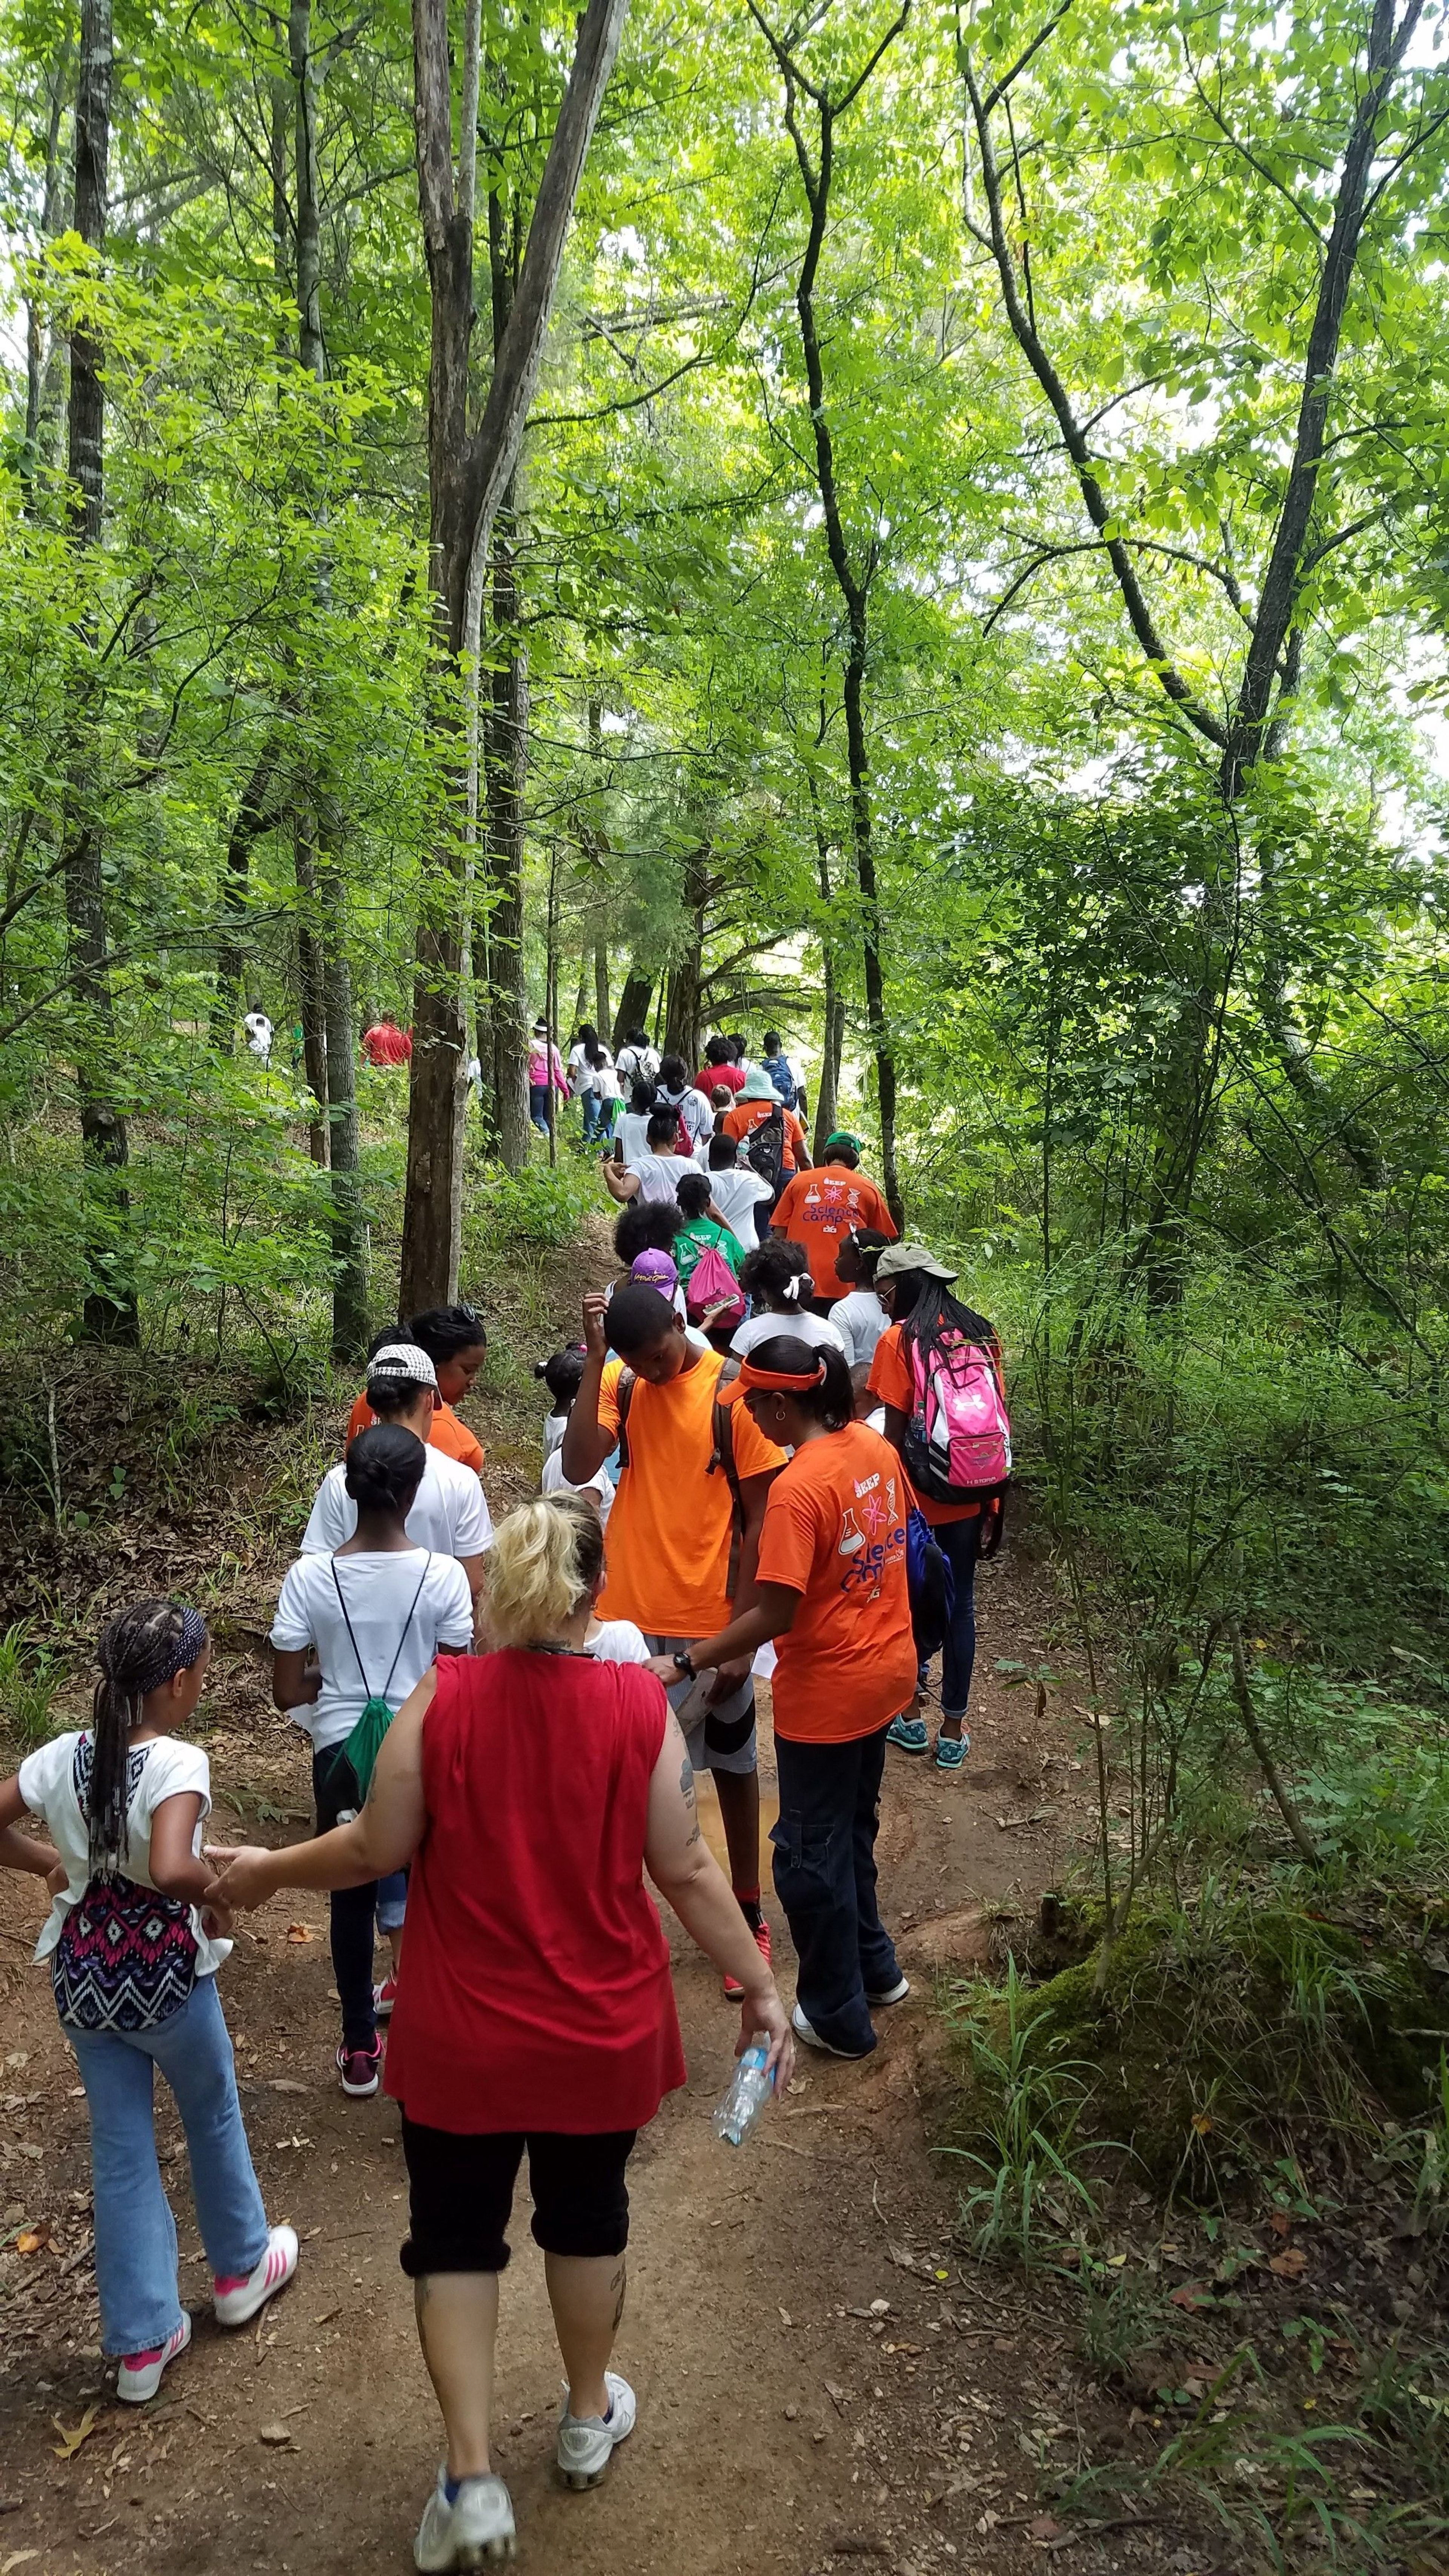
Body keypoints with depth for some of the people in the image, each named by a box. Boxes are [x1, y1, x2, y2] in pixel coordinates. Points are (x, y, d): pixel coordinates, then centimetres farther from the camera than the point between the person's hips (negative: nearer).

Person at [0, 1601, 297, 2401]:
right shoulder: (178, 1763, -25)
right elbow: (171, 1868, -39)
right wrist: (215, 1895, -20)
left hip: (83, 1974, 5)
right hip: (163, 1972, -5)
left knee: (120, 2153, 17)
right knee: (213, 2118, 23)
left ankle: (142, 2342, 28)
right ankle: (241, 2269, 44)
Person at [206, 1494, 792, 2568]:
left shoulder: (441, 1699, -17)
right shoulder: (640, 1704, -16)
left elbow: (378, 1849, -10)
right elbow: (685, 1869, -11)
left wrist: (269, 1872, 9)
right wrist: (760, 1986, 2)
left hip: (463, 2036, -1)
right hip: (601, 2032, 1)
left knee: (456, 2236, 20)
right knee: (587, 2218, 25)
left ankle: (473, 2479, 21)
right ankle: (590, 2418, 45)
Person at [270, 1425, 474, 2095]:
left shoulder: (309, 1578, -12)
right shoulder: (443, 1575, -15)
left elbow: (287, 1693, -8)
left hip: (342, 1754, 1)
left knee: (352, 1900, 18)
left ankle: (360, 2050, 31)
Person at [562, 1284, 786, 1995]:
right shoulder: (619, 1383, -2)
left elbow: (758, 1518, -9)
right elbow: (577, 1467, -18)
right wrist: (594, 1360, -21)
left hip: (711, 1616, -2)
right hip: (628, 1611, 3)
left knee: (731, 1763, 15)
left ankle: (746, 1913, 31)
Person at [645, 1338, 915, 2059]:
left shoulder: (797, 1488, -26)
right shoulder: (876, 1448, -2)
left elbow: (772, 1616, -27)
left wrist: (685, 1663, -18)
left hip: (825, 1693, -8)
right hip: (885, 1670, 8)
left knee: (811, 1853, 11)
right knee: (852, 1829, 27)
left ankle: (837, 2016, 25)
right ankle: (874, 1967, 42)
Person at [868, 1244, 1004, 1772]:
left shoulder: (899, 1340, -12)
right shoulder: (983, 1334, 1)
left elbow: (895, 1430, -13)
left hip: (918, 1499, -4)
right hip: (970, 1497, 4)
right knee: (959, 1607, 14)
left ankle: (909, 1716, 25)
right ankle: (953, 1729, 21)